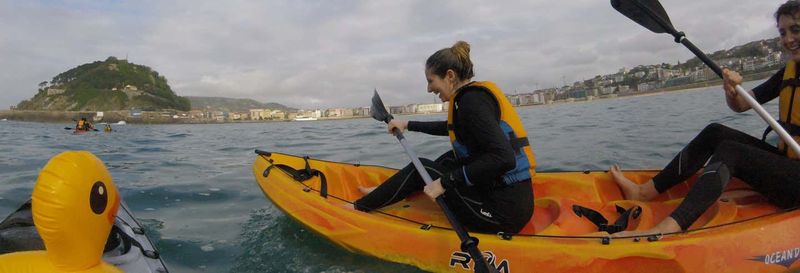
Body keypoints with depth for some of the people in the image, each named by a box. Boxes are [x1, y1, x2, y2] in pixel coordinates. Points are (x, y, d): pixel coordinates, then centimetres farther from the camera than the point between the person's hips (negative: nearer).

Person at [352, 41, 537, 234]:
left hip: (503, 211, -9)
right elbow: (450, 128, 33)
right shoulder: (478, 93, 14)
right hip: (517, 198, 9)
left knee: (419, 169, 3)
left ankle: (358, 207, 19)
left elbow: (503, 158, -26)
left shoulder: (471, 99, -15)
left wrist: (446, 182, -20)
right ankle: (385, 195, 33)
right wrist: (408, 125, 39)